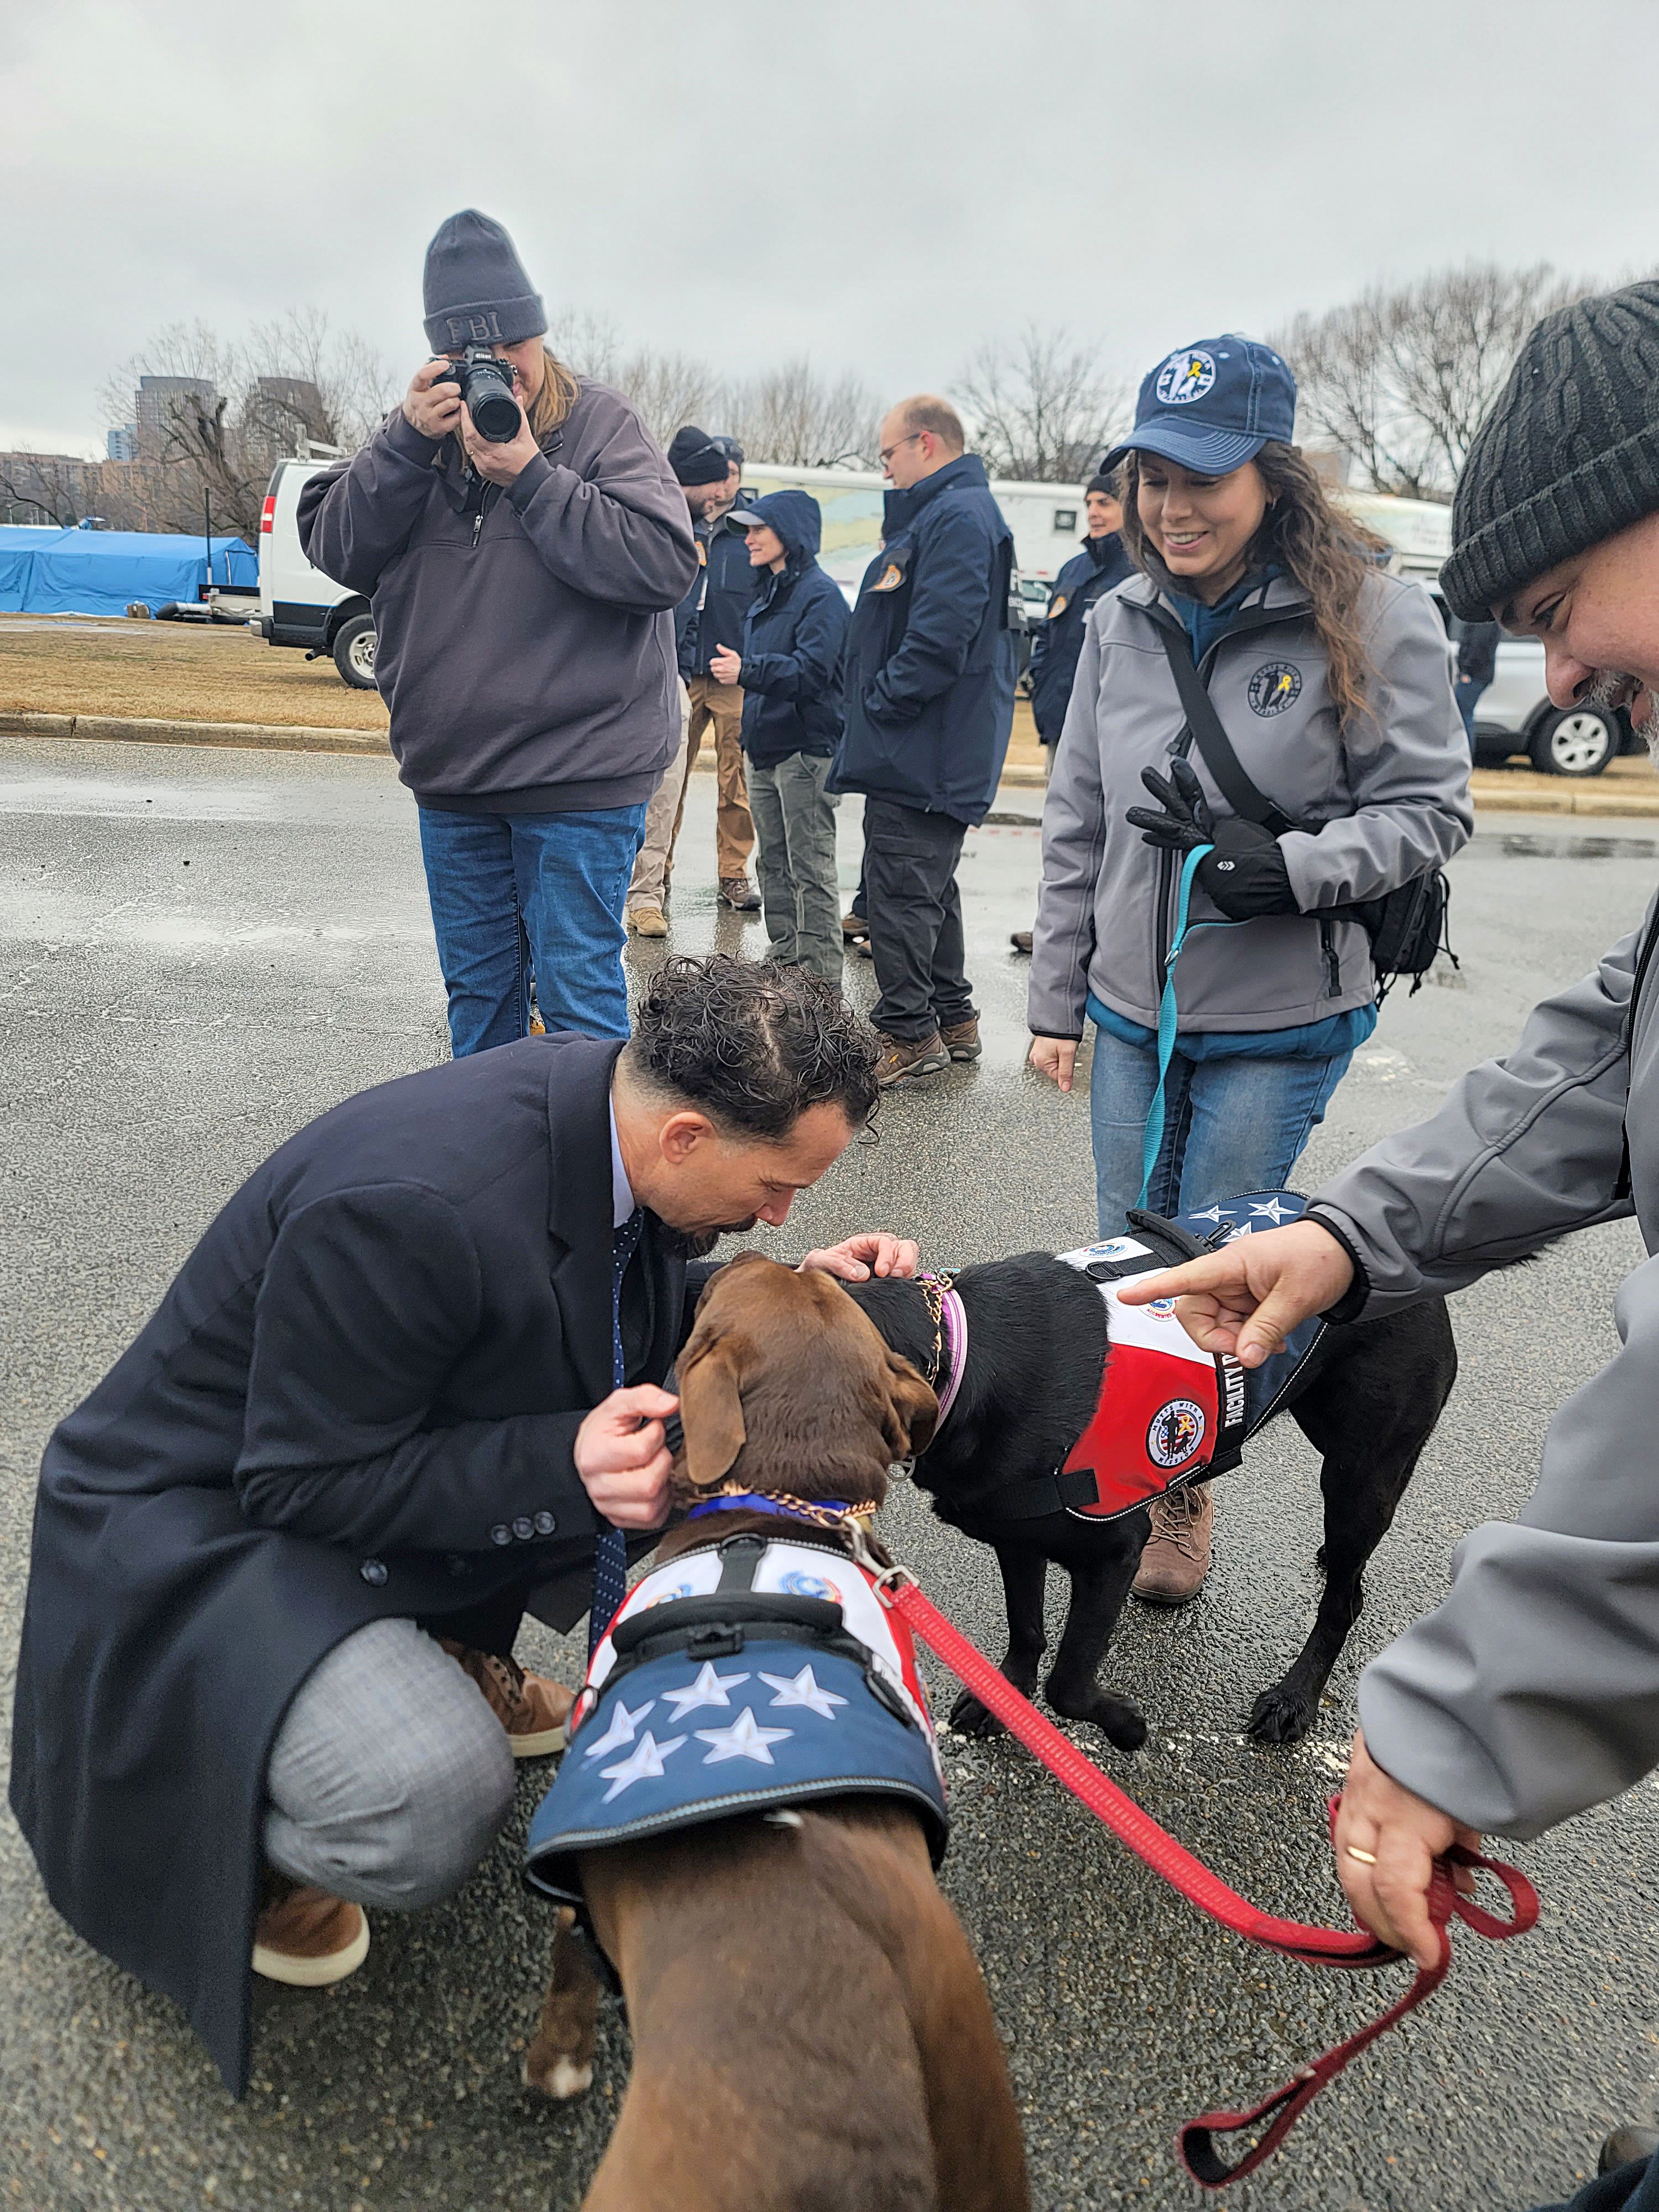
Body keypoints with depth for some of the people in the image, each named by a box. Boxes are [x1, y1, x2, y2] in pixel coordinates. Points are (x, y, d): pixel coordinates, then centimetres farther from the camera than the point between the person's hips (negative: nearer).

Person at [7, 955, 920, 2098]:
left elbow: (639, 1323, 5)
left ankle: (456, 1643, 16)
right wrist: (564, 1466, -37)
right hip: (211, 1518, -7)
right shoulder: (416, 1206, -38)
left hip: (426, 1438, 8)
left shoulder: (624, 1107, -13)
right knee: (433, 1809, -29)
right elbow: (305, 1481, -27)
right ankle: (215, 1818, 6)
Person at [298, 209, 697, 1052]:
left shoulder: (601, 423, -2)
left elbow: (666, 563, -15)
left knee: (579, 997, -2)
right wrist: (407, 442, -12)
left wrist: (531, 476, -18)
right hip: (450, 778, 5)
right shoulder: (418, 431, 9)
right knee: (477, 997, 16)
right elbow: (334, 548, 0)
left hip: (580, 778, -5)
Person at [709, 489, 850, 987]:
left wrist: (747, 670, -28)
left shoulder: (820, 595, -9)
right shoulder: (766, 595, 19)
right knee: (773, 862, 13)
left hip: (806, 749, -9)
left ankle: (820, 978, -4)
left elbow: (811, 670, -21)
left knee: (810, 869, -8)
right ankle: (784, 961, 22)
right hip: (765, 749, 9)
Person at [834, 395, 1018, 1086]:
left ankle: (908, 1034, 3)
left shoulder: (959, 518, -16)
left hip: (922, 754, -11)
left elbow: (940, 635, -25)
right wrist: (874, 705, 15)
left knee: (899, 890, -5)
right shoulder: (945, 512, 19)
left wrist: (880, 701, -15)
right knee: (929, 886, 17)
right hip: (933, 755, 11)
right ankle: (952, 1019, 26)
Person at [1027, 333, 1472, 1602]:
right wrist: (1058, 1000, 9)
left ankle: (1188, 1498, 29)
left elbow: (1432, 811, -5)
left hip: (1279, 1029, -4)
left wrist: (1293, 867, -22)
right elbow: (1078, 829, 9)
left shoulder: (1373, 618, -10)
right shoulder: (1122, 625, 5)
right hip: (1131, 1015, 5)